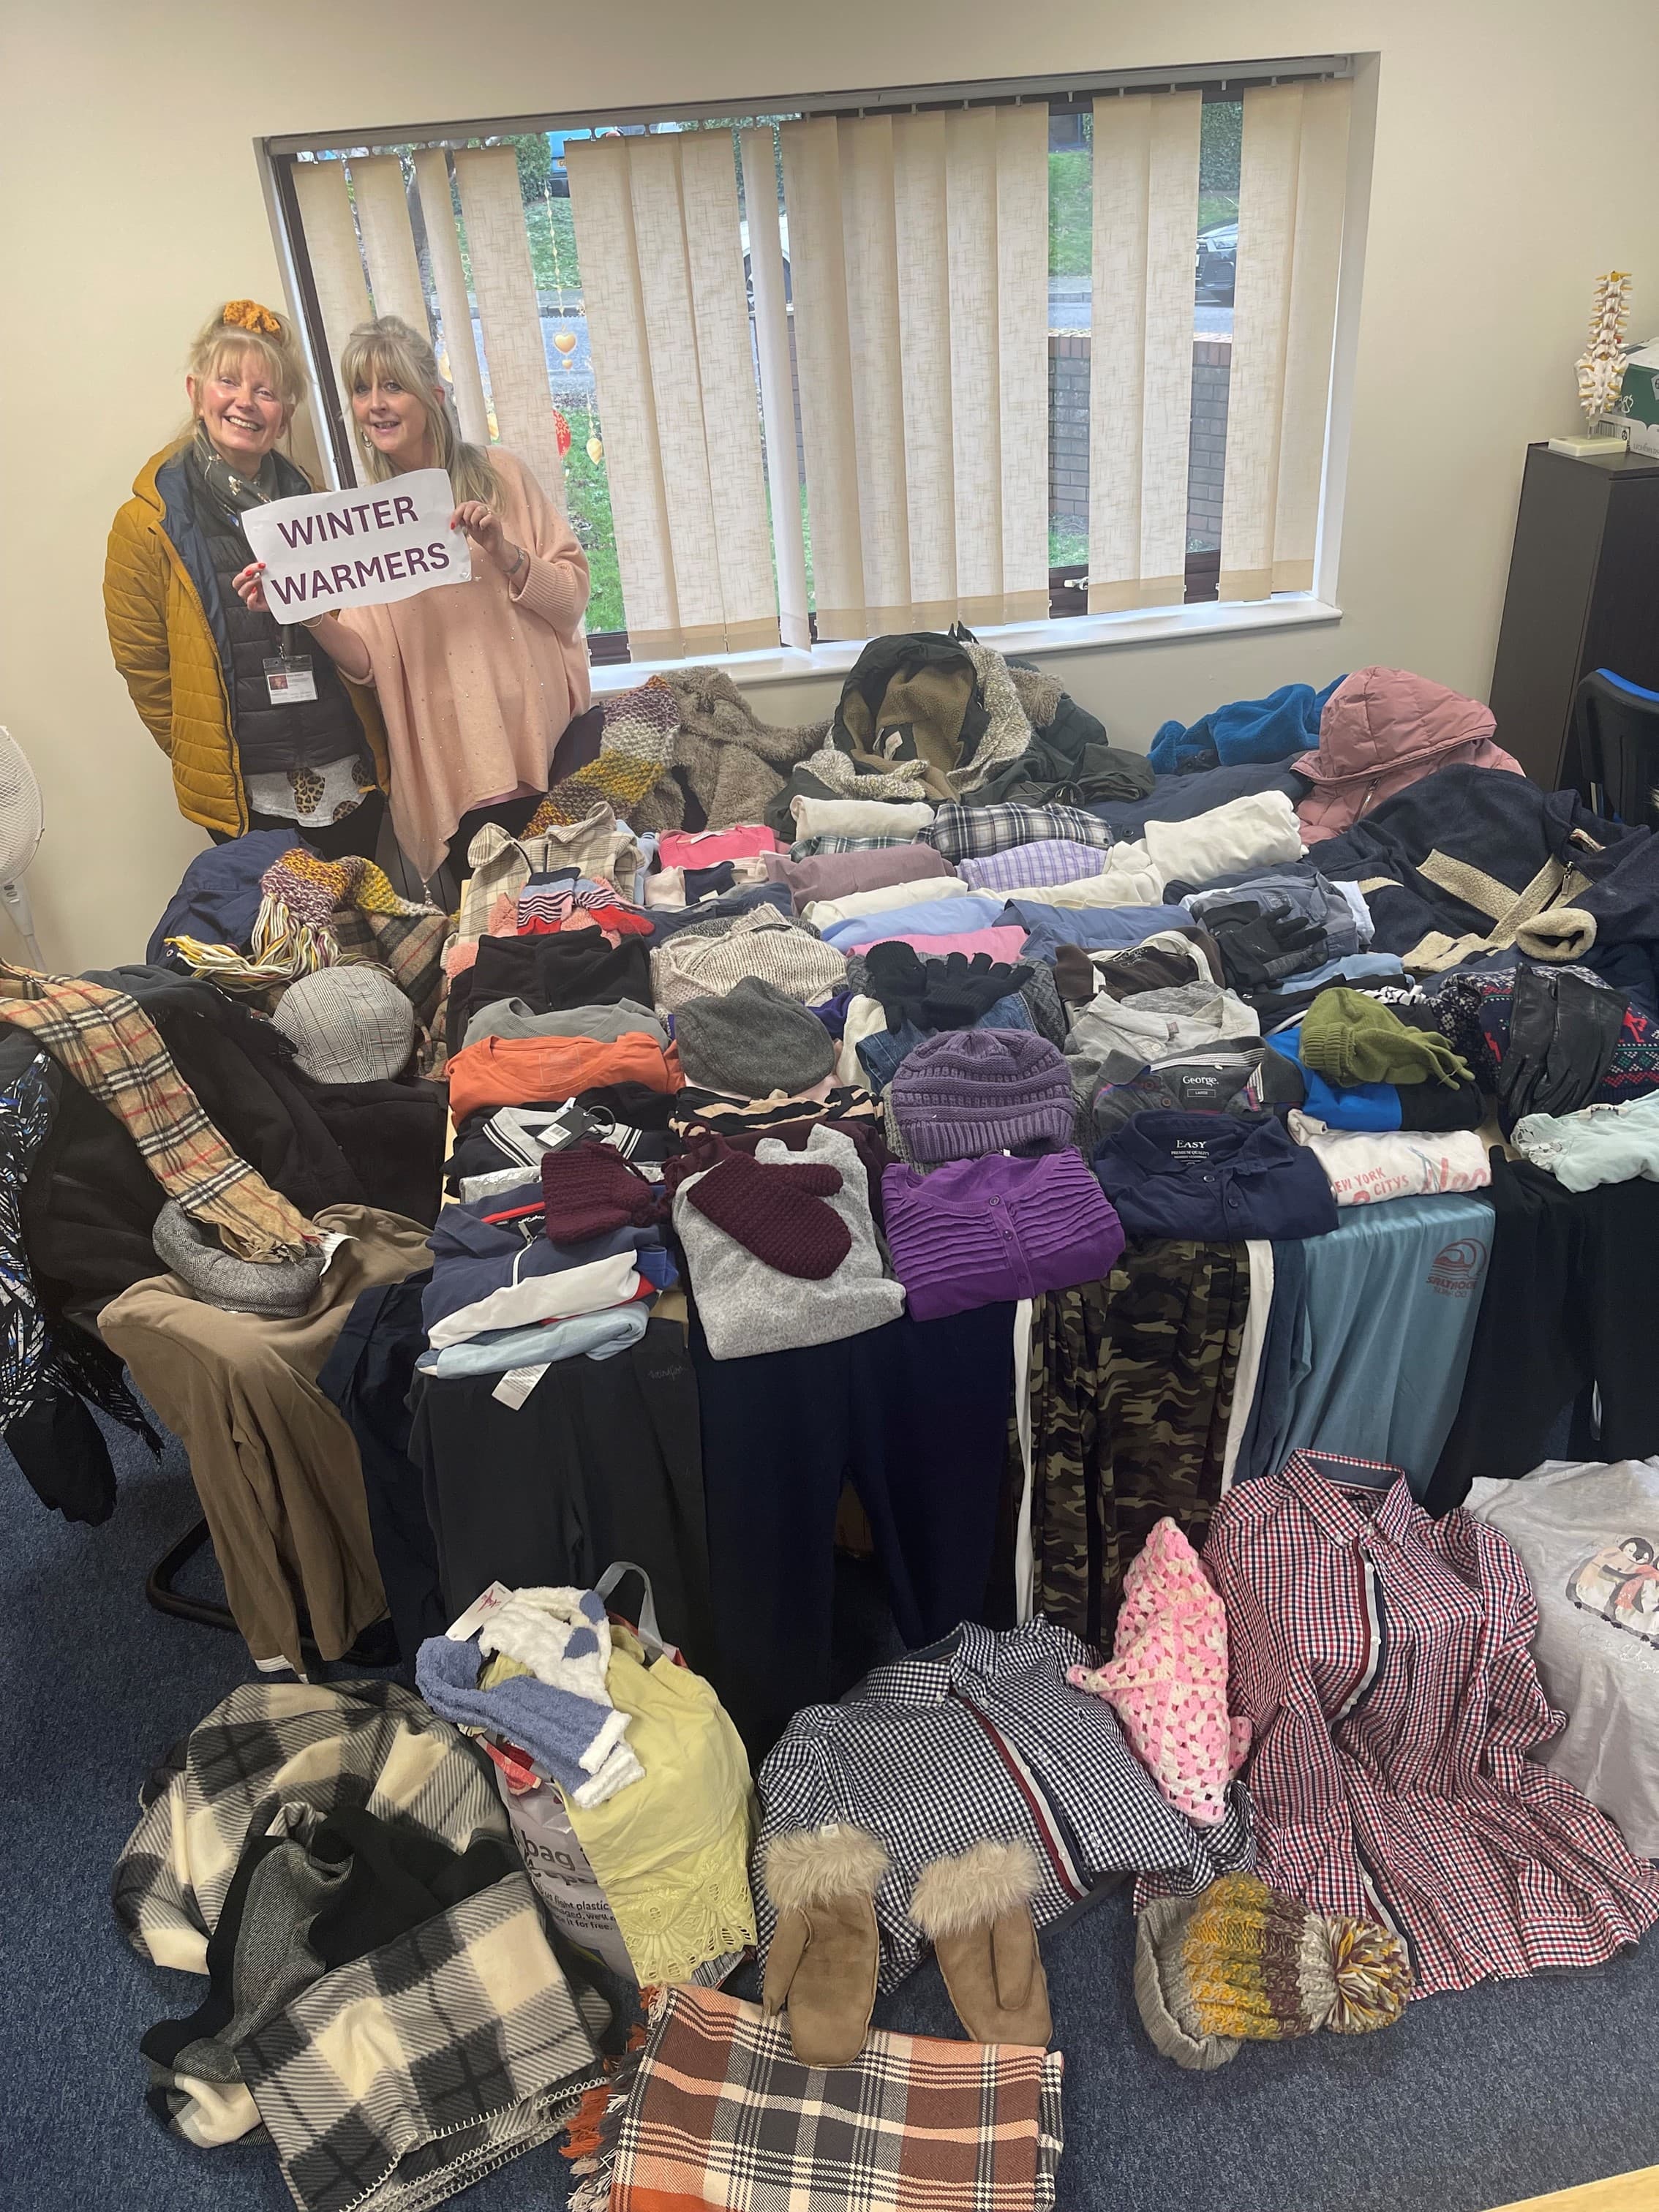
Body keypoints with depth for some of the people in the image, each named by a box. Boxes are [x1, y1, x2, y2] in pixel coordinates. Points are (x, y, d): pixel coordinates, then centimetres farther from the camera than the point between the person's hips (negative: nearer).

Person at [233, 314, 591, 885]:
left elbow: (574, 594, 2)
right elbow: (369, 661, 3)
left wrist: (505, 553, -14)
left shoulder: (499, 474, 4)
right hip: (452, 776, 1)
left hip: (548, 747, -1)